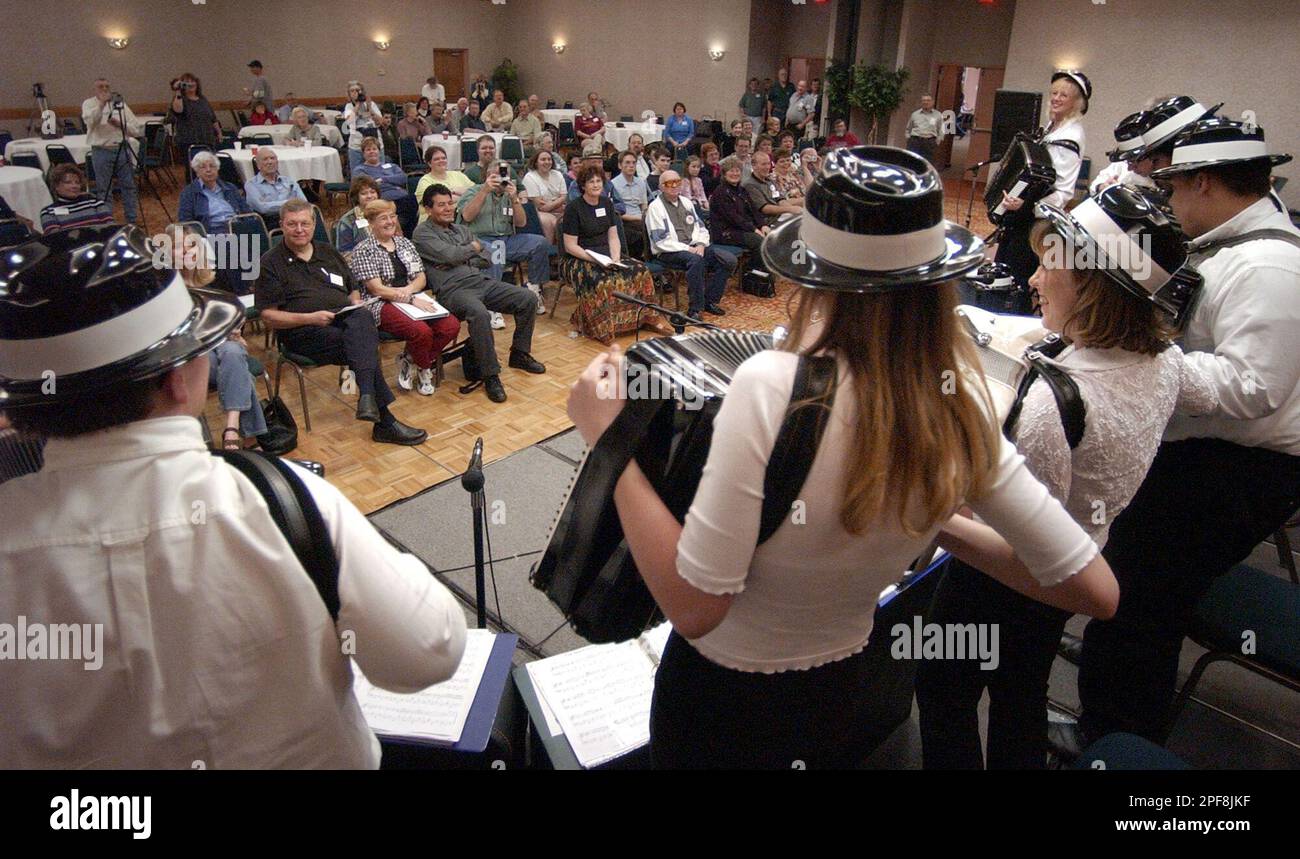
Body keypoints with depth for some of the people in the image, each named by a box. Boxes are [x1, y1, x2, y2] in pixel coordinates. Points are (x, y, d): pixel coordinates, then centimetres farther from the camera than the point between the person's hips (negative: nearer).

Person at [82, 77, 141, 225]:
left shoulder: (120, 103, 9)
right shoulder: (89, 104, 3)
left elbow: (136, 129, 3)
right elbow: (90, 121, -18)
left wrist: (119, 124, -13)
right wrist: (101, 104, -23)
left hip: (122, 150, 2)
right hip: (101, 151, -2)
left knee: (129, 187, 6)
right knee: (103, 190, 2)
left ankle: (133, 221, 14)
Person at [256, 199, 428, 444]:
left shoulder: (328, 252, 26)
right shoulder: (270, 263, 9)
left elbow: (354, 291, 29)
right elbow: (269, 317, 1)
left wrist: (356, 306, 4)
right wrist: (310, 318, -15)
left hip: (346, 318, 4)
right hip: (303, 332, -4)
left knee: (362, 319, -36)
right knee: (366, 346, -32)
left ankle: (367, 396, -51)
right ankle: (384, 421, -35)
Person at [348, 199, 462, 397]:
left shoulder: (405, 243, 17)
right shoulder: (363, 251, -2)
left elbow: (421, 278, 12)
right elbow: (376, 289, -11)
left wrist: (408, 289, -11)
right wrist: (411, 300, -20)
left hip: (413, 299, 6)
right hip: (381, 305, -6)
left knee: (451, 325, -21)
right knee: (422, 330, -34)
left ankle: (409, 361, 0)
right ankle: (424, 369, 0)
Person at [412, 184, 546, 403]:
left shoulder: (461, 229, 23)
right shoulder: (422, 233, 2)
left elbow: (487, 257, 16)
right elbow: (449, 255, -14)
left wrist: (461, 261, -1)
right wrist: (473, 247, 4)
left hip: (483, 281, 7)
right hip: (453, 289, -7)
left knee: (528, 299, -7)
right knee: (480, 314, -38)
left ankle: (519, 354, 10)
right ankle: (490, 375, -27)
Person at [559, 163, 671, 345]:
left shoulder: (607, 203, 9)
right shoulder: (573, 208, -10)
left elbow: (613, 237, 8)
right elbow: (570, 246, -13)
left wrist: (615, 258, -11)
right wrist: (595, 260, -23)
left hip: (606, 256, 6)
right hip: (578, 260, -6)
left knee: (640, 270, -14)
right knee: (601, 280, -37)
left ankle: (646, 318, -5)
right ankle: (601, 328, -23)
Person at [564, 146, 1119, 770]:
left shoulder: (773, 385, -32)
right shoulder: (963, 412, -15)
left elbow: (694, 607, -28)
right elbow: (1095, 590, -7)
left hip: (724, 709, -4)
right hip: (847, 700, 4)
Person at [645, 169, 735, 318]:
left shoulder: (686, 202, 17)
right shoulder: (655, 208, -5)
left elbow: (701, 228, 18)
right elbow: (661, 241, -12)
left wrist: (701, 244, -5)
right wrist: (687, 249, -18)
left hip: (694, 246, 7)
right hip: (669, 252, -7)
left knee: (729, 260, -11)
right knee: (696, 260, -38)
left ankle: (709, 301, 0)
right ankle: (695, 309, -28)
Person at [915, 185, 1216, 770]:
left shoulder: (1055, 396, -36)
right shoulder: (1162, 358, -9)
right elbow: (1204, 399, 16)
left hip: (1002, 580, -8)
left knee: (944, 692, 16)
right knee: (1022, 698, 29)